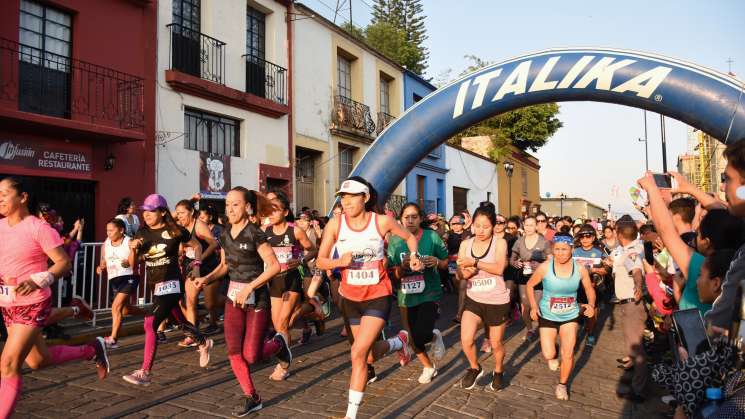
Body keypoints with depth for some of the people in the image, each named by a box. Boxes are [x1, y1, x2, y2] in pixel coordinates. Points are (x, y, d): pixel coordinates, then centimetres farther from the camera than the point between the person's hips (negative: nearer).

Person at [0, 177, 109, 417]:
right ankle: (92, 350, 37)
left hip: (32, 305, -7)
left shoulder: (38, 228, -14)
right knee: (38, 361, 19)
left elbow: (64, 262, -15)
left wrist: (38, 281, -30)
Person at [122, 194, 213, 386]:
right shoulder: (142, 233, 5)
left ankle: (145, 373, -8)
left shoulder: (175, 231, -9)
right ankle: (204, 343, 45)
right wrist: (133, 248, -10)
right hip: (156, 285, 6)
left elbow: (197, 245, 6)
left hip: (171, 284, -6)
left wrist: (196, 265, -3)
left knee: (150, 324, -16)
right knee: (180, 321, 20)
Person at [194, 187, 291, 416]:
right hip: (233, 296, 6)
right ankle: (252, 398, 17)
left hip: (257, 298, -6)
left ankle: (278, 344, 28)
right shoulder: (225, 235, 4)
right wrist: (207, 278, 0)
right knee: (233, 351, 0)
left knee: (251, 355, -3)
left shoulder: (255, 234, -16)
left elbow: (274, 266, -20)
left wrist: (249, 287, -23)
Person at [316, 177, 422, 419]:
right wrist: (340, 262, -25)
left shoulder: (382, 221, -11)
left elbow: (410, 237, 8)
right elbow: (321, 261, -5)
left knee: (358, 353, -17)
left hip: (378, 297, -3)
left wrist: (414, 256, -10)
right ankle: (400, 342, 52)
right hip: (350, 298, 4)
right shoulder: (335, 224, -9)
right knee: (371, 353, 18)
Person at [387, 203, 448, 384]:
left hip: (429, 293, -3)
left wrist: (437, 261, -19)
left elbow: (446, 262, 2)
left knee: (421, 335, -17)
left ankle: (435, 337, 20)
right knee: (413, 337, 13)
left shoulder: (432, 236, -9)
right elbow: (394, 274, -4)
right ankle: (428, 367, 40)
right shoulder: (395, 241, -4)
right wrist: (403, 266, -24)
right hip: (406, 295, 3)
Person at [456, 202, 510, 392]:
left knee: (496, 344, 13)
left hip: (497, 301, -2)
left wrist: (474, 262, -32)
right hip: (473, 299, 3)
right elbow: (460, 273, -2)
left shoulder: (499, 243, -11)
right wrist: (465, 272, -24)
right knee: (466, 340, -11)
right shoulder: (466, 244, -1)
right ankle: (475, 368, 20)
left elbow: (499, 268, -26)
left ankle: (498, 372, 43)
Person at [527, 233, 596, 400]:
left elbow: (589, 289, 3)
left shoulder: (580, 269, -13)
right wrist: (533, 306, -14)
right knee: (549, 355, -2)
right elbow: (530, 285, -3)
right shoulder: (544, 267, -18)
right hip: (547, 315, -1)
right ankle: (554, 354, 38)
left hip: (570, 316, 1)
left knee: (568, 354, -1)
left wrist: (591, 305, -17)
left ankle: (562, 384, 26)